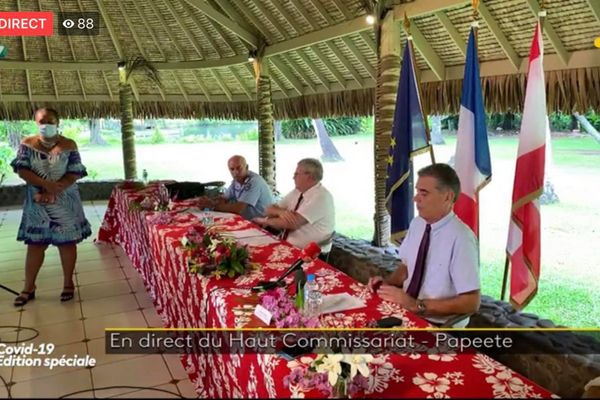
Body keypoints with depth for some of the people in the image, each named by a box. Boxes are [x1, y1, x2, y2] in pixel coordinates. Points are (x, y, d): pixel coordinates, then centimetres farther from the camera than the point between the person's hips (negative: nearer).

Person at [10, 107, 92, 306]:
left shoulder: (68, 145, -4)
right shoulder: (27, 144, 0)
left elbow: (74, 174, -10)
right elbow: (22, 170, -8)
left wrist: (51, 193, -20)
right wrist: (46, 185, -23)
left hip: (64, 202, -1)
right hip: (36, 203, 1)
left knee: (67, 242, 5)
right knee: (35, 244, 7)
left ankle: (68, 283, 19)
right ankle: (28, 288, 18)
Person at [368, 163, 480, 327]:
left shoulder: (460, 238, -20)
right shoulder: (416, 224, 1)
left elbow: (471, 303, -19)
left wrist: (417, 305, -21)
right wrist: (387, 282, -3)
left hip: (439, 325, -6)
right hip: (407, 311, 7)